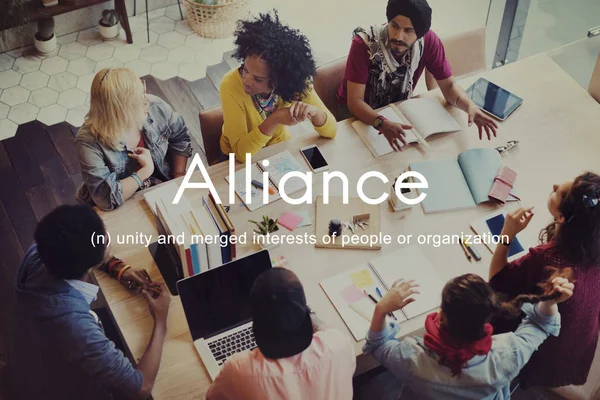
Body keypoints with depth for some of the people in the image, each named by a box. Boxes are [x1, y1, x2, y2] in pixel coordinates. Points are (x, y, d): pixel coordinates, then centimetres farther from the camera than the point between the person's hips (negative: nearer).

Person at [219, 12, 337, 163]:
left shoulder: (294, 81, -20)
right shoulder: (231, 85, -27)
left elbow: (330, 131, -16)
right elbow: (241, 152, -28)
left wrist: (314, 112, -35)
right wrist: (274, 120, -40)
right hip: (239, 159, -2)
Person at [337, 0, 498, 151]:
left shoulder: (428, 41, -23)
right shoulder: (364, 43, -33)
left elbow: (448, 85, -14)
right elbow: (355, 101, -33)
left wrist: (470, 105, -37)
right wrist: (382, 124, -53)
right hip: (357, 110, -3)